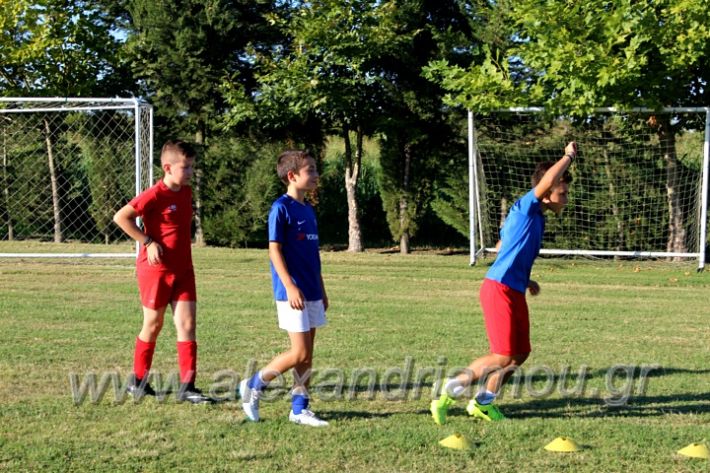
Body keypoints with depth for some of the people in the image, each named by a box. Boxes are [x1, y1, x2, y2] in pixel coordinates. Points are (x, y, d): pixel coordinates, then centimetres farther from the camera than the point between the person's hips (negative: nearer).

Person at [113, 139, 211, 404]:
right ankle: (137, 380, 24)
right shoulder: (155, 195, -15)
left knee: (187, 324, -3)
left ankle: (187, 386, -3)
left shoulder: (186, 193, 8)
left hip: (183, 269, 6)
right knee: (153, 325, 6)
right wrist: (147, 242, -18)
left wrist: (184, 249, 13)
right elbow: (121, 217, -18)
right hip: (156, 269, -6)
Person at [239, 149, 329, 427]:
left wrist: (321, 290, 20)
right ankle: (253, 386, 7)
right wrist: (290, 286, -21)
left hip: (311, 293, 8)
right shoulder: (281, 208, -11)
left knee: (307, 354, 9)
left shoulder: (308, 210, 14)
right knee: (300, 353, -8)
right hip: (292, 293, -8)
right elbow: (274, 250, -15)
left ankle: (300, 408, 15)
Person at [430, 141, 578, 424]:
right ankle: (449, 393, 3)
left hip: (515, 292, 10)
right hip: (499, 289, -10)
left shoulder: (536, 218, 17)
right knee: (503, 356, -10)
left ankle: (483, 402, 21)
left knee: (521, 352, 9)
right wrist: (569, 157, -14)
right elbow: (547, 181, -29)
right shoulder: (526, 208, -9)